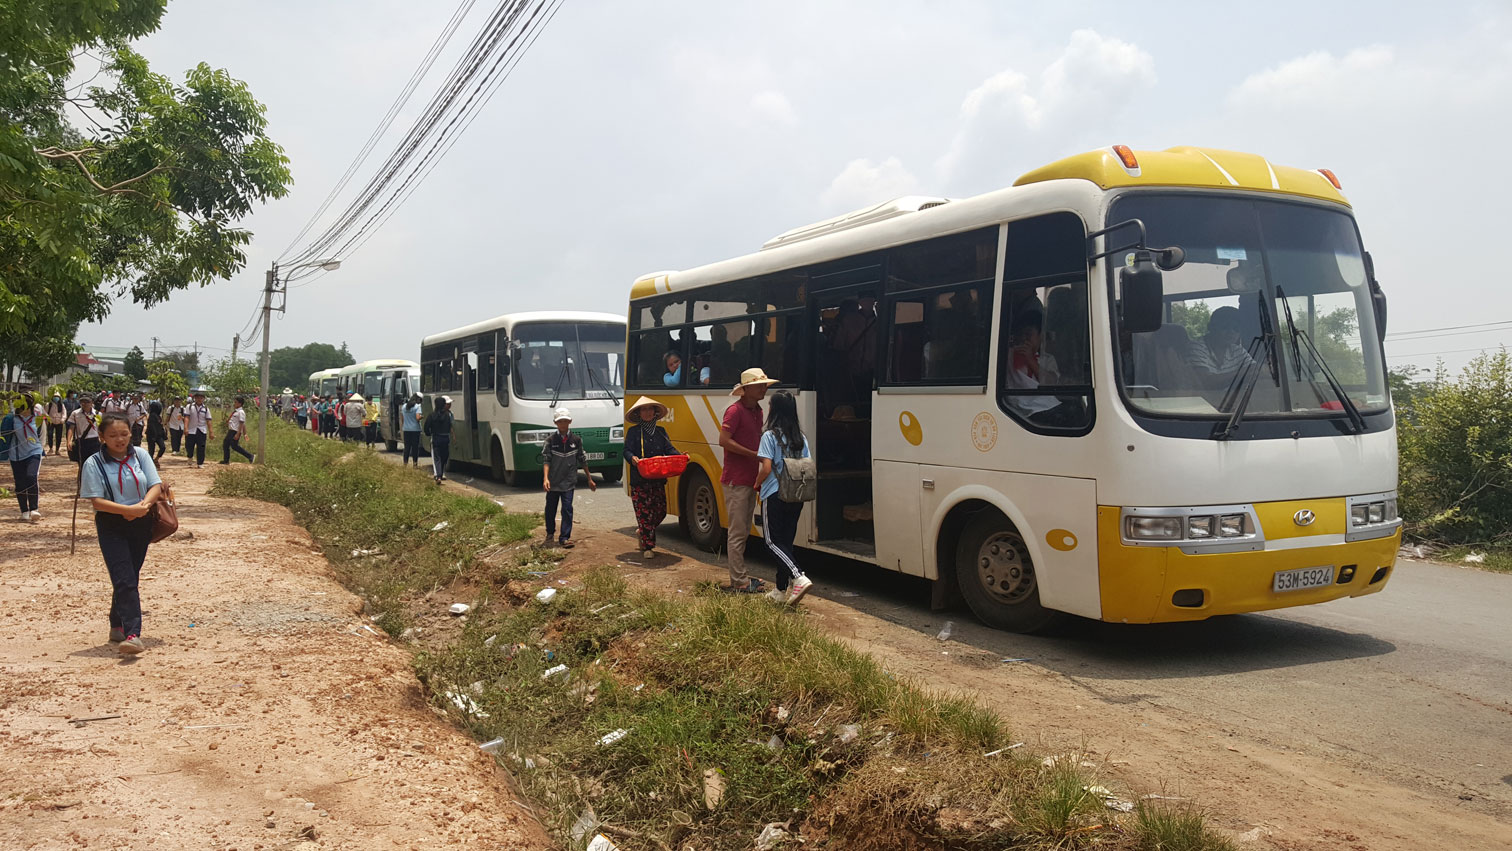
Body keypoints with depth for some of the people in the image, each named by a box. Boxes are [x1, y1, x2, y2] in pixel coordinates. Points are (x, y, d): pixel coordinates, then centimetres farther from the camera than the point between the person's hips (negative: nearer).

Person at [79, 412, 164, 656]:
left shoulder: (140, 455, 2)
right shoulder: (94, 463, -7)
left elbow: (156, 486, 0)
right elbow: (97, 501, -12)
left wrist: (143, 505, -20)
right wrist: (128, 509, -24)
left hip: (141, 525, 4)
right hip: (112, 527, -4)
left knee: (129, 579, 15)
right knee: (125, 581, -13)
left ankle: (117, 626, 32)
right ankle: (132, 634, -19)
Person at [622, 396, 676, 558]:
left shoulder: (661, 431, 15)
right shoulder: (633, 431, 3)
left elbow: (669, 449, 7)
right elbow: (627, 451, -4)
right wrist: (632, 458, -26)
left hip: (658, 479, 5)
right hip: (639, 479, -5)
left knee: (660, 510, 8)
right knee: (644, 512, -5)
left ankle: (642, 532, 33)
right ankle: (647, 548, 3)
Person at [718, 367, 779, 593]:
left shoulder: (757, 410, 14)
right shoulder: (735, 410, -13)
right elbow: (724, 440, -20)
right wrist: (753, 454, -19)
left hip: (750, 479, 9)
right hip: (736, 480, -9)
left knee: (744, 531, 15)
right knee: (738, 532, -4)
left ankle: (739, 576, 23)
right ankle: (739, 581, 2)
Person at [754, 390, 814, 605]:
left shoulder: (770, 436, -11)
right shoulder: (801, 438, 8)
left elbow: (766, 468, -16)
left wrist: (757, 485, 1)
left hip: (774, 496, -6)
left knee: (773, 541, 0)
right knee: (785, 541, 14)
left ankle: (799, 577, -20)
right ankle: (781, 590, 19)